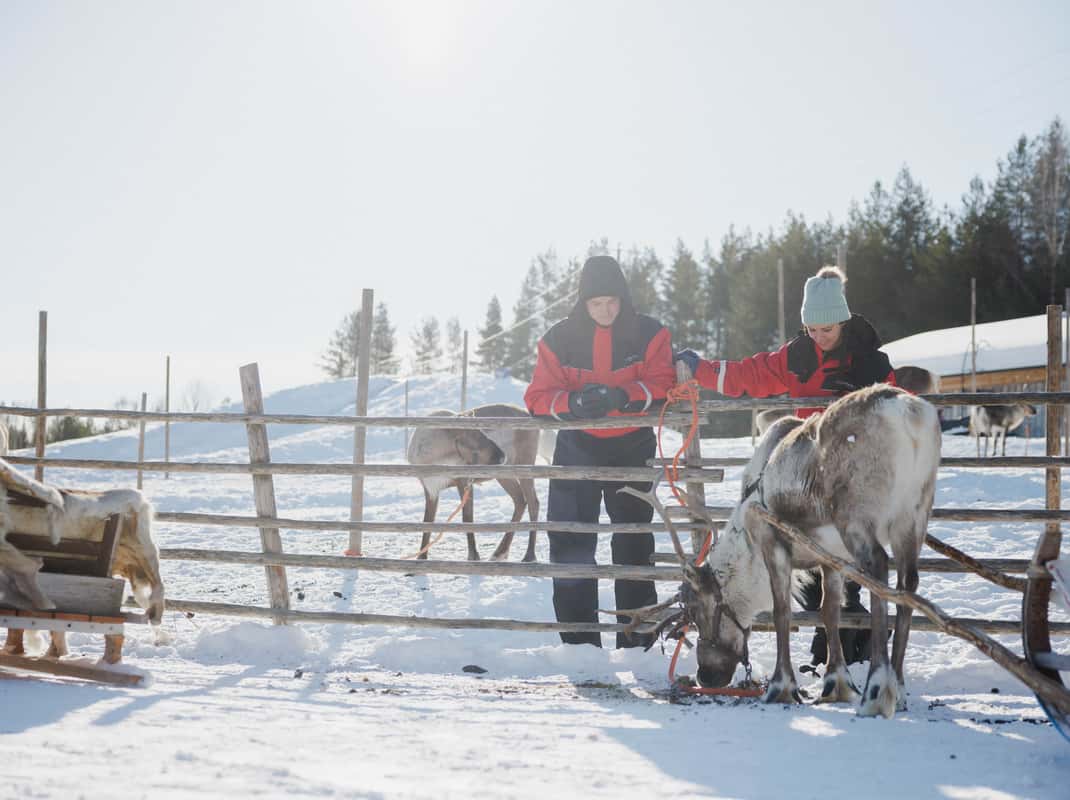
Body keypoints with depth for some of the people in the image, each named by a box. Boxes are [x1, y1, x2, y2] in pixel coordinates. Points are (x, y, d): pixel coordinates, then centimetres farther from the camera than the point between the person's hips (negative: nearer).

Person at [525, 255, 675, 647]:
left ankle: (637, 639, 18)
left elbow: (663, 384, -14)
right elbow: (539, 396, -7)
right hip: (577, 448, 0)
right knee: (571, 542, -4)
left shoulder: (649, 334, -6)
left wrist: (621, 397, -32)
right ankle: (578, 641, 4)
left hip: (632, 449, 0)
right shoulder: (560, 338, -5)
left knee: (634, 542, 8)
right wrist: (573, 403, -28)